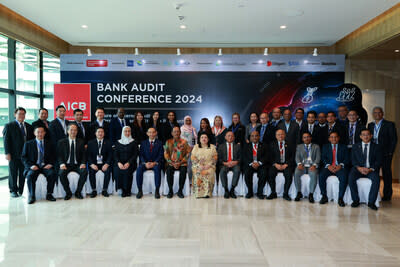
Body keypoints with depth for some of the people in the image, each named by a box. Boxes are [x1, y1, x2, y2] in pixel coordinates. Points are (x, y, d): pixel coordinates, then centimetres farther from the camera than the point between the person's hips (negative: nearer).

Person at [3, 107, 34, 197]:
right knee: (13, 173, 5)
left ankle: (21, 190, 17)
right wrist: (7, 153, -11)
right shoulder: (9, 126, 1)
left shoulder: (29, 126, 12)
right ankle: (13, 191, 16)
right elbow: (6, 140, -4)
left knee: (23, 173, 6)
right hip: (14, 155, -3)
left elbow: (32, 140, 13)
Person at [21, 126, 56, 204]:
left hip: (45, 166, 1)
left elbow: (53, 156, 13)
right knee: (30, 175, -32)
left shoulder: (49, 144, 16)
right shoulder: (28, 144, 12)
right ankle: (31, 196, -16)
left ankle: (49, 194, -17)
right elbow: (23, 157, 5)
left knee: (52, 174, -30)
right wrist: (31, 165, -12)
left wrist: (50, 164, -7)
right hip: (34, 167, 0)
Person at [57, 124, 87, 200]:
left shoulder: (81, 142, 12)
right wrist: (62, 164, -15)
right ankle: (68, 193, -11)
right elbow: (59, 155, 4)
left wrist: (83, 163, -11)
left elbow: (83, 155, 7)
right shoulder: (61, 142, 9)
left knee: (84, 172, -30)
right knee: (61, 173, -32)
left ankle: (78, 192, -11)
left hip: (77, 165, 0)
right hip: (66, 165, 0)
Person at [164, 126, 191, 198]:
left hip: (182, 163, -1)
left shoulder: (184, 142, 3)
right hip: (171, 163, 1)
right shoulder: (168, 142, 6)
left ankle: (180, 190, -15)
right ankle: (170, 190, -14)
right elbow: (166, 154, 3)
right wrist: (172, 163, -10)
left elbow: (187, 153, 0)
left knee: (183, 171, -30)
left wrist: (180, 163, -11)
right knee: (169, 171, -29)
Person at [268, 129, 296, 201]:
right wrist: (275, 164, -11)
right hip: (276, 165, 1)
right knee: (270, 174, -27)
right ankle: (273, 193, -10)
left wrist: (286, 164, -12)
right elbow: (270, 157, 7)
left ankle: (285, 194, -13)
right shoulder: (272, 144, 14)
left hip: (286, 165, -1)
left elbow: (293, 157, 3)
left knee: (289, 174, -30)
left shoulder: (290, 144, 12)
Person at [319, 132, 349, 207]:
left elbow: (347, 159, 6)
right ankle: (324, 196, -14)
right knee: (321, 176, -29)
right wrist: (328, 165, -13)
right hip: (328, 167, 1)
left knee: (344, 177, -32)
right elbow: (323, 158, 7)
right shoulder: (325, 146, 18)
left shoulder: (343, 147, 16)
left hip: (340, 167, -1)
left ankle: (340, 198, -19)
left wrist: (340, 165, -14)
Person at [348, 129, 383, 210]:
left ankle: (371, 202, -18)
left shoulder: (376, 147, 10)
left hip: (371, 169, 0)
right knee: (351, 178, -29)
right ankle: (355, 200, -15)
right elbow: (353, 160, 5)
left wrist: (370, 169, -16)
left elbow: (378, 161, 1)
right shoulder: (355, 146, 13)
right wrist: (359, 168, -15)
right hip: (358, 168, 1)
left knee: (376, 179, -32)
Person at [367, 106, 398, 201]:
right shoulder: (370, 125, 13)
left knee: (386, 173, 3)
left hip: (385, 154, -3)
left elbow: (394, 139, -2)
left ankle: (387, 195, 12)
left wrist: (390, 153, -8)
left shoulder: (389, 124, 0)